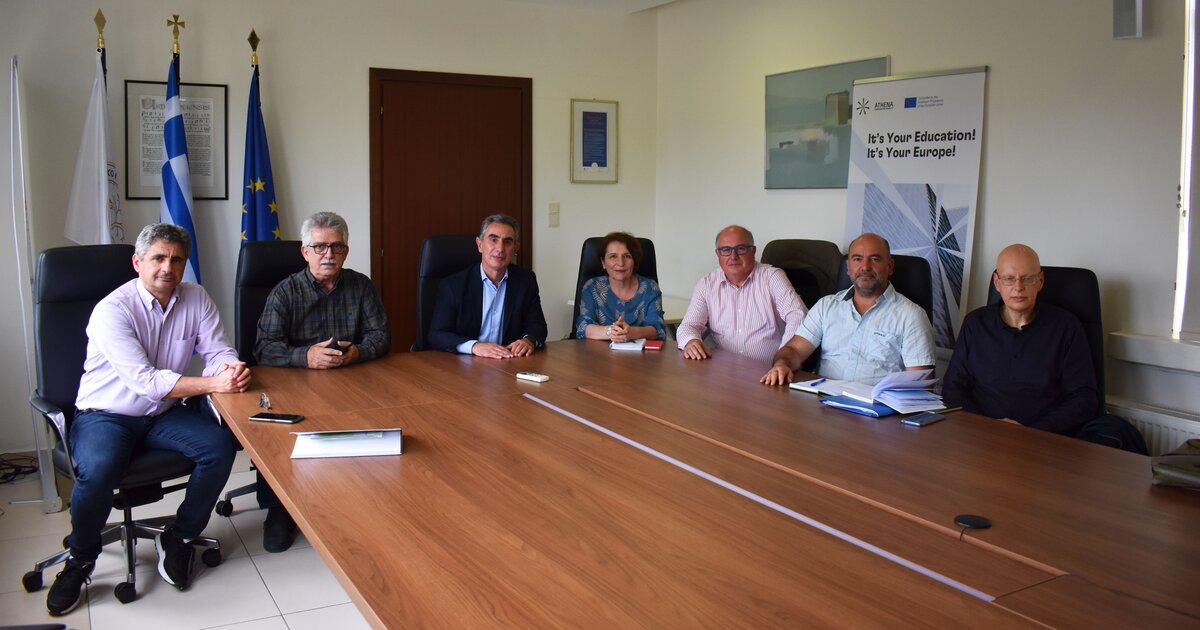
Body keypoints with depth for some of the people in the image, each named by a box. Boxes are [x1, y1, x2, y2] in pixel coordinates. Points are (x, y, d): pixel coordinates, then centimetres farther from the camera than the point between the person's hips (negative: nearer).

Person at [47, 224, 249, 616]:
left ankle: (178, 540, 0)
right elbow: (146, 381, -25)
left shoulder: (195, 299, -1)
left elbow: (218, 353, -2)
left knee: (221, 446, -20)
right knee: (97, 472, -33)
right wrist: (213, 383, -31)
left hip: (164, 414, 5)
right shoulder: (111, 310, -17)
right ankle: (80, 560, -2)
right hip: (105, 416, -4)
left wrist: (233, 369, -28)